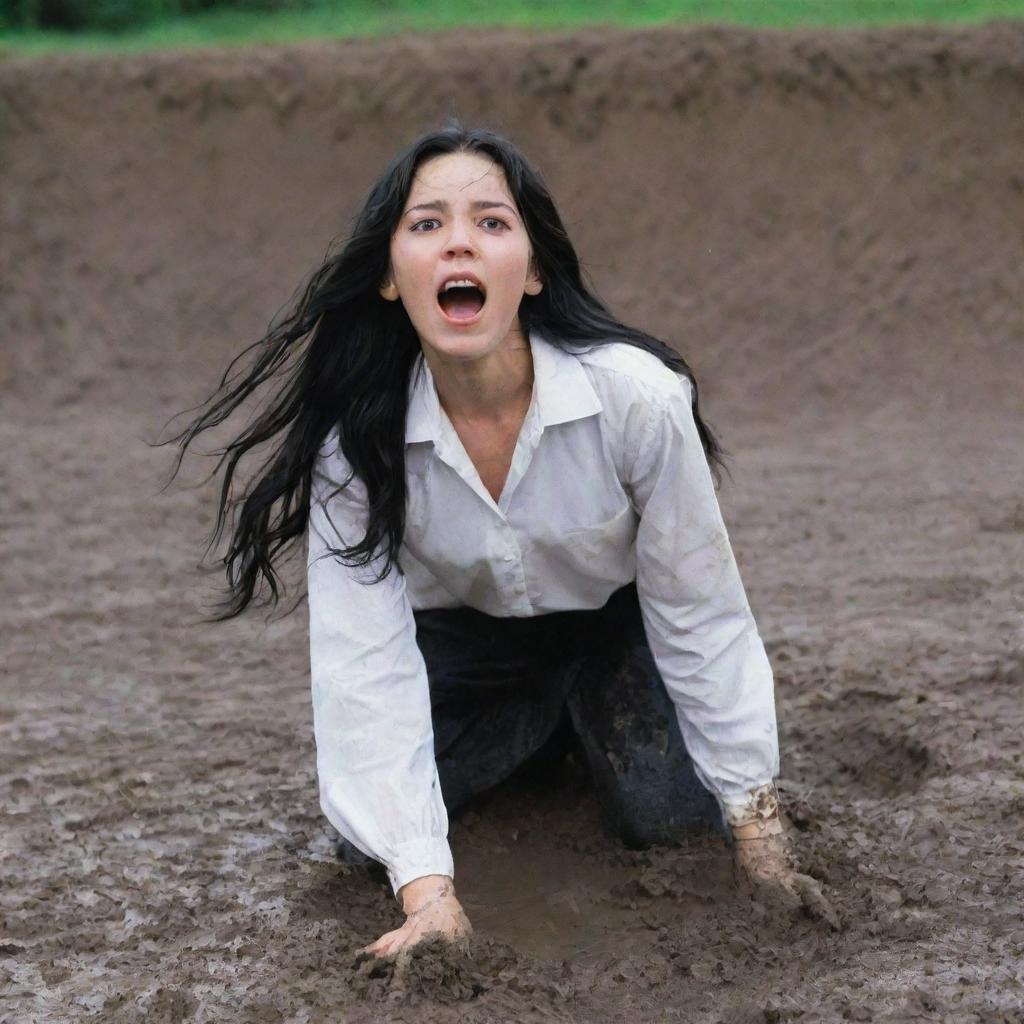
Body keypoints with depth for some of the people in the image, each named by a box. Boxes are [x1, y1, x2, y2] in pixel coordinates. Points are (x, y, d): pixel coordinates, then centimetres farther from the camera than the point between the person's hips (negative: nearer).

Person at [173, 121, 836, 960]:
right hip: (462, 639, 1)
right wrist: (428, 891, -38)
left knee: (669, 814, -21)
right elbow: (367, 662, -29)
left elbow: (701, 614, -22)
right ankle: (544, 724, 14)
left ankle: (593, 718, 15)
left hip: (613, 623, -1)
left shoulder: (636, 395, -33)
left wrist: (759, 833, -19)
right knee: (364, 831, -16)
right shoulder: (356, 436, -28)